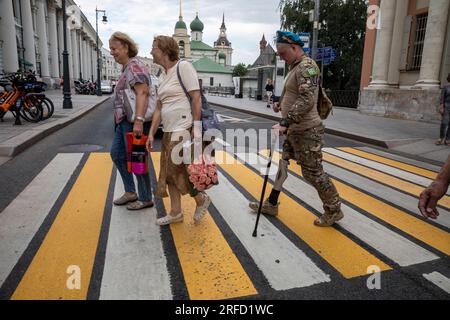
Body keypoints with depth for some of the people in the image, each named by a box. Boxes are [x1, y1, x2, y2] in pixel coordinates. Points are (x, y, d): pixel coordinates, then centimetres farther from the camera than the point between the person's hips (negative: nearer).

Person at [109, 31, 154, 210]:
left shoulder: (134, 65, -12)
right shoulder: (127, 67, 18)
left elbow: (142, 92, -26)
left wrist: (138, 120, -35)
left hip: (134, 121, -11)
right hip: (125, 121, 11)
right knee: (117, 154, 16)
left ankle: (145, 199, 13)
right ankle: (130, 192, 27)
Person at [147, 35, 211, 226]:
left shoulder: (183, 67, -6)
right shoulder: (163, 76, 17)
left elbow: (196, 98, -13)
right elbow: (159, 108, 16)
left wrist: (196, 129, -19)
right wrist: (151, 134, 12)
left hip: (184, 131, -8)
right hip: (169, 132, 9)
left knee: (179, 171, -4)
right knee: (169, 172, 10)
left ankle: (201, 200, 20)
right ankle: (175, 213, 22)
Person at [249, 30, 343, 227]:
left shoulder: (307, 67, -16)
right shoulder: (295, 67, 15)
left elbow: (306, 101, -28)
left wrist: (285, 123, -32)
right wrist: (280, 104, 7)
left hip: (306, 131, -10)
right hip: (294, 130, 10)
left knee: (312, 172, -1)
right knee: (281, 165, 13)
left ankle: (334, 210, 17)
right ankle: (271, 205, 26)